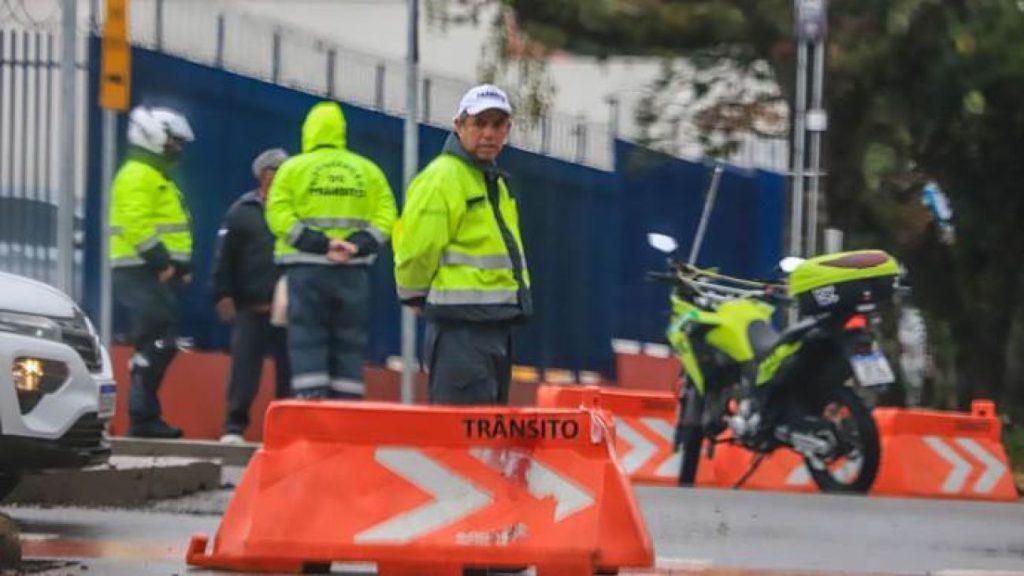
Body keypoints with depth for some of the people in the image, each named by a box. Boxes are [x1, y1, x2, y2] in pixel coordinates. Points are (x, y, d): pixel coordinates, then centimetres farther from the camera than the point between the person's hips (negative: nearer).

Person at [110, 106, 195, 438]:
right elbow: (136, 224, -21)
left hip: (157, 274, 11)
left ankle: (145, 417, 11)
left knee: (156, 345, 9)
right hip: (142, 273, -11)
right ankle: (142, 418, -18)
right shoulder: (138, 176, -9)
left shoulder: (157, 178, 25)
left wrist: (182, 265, 14)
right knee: (157, 344, -16)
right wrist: (161, 261, -24)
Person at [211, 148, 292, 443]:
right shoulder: (242, 213, 5)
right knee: (244, 368, -3)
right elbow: (225, 259, 3)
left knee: (289, 370, 4)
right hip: (251, 308, -2)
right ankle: (234, 426, 1)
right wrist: (223, 295, -5)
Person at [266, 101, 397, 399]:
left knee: (308, 341, -2)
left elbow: (279, 215, -7)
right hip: (354, 271, 2)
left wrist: (320, 244, -12)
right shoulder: (368, 170, 11)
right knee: (348, 344, 7)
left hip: (307, 268, -2)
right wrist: (358, 245, -9)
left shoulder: (293, 168, 4)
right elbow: (385, 216, 1)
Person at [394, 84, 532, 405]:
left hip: (497, 325, 10)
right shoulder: (441, 179, -12)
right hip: (461, 327, -10)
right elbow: (416, 250, -16)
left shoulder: (494, 182, 20)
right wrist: (417, 296, -2)